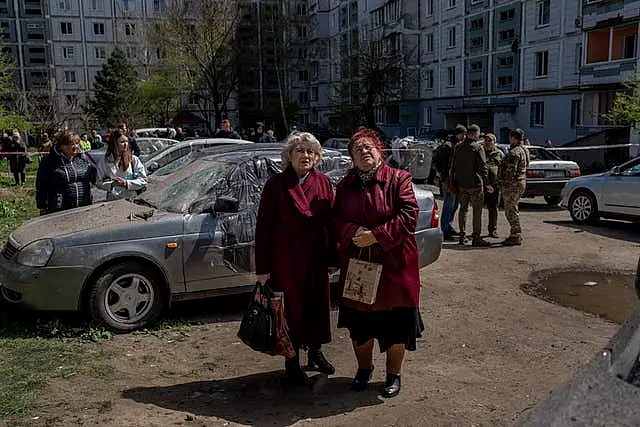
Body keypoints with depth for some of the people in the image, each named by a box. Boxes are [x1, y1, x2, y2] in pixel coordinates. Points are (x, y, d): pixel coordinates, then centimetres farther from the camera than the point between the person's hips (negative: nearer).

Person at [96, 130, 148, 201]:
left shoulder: (134, 159, 8)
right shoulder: (104, 161, 8)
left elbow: (143, 180, 4)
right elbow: (100, 183, 8)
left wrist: (126, 183, -8)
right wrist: (112, 184, -10)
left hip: (132, 198, 0)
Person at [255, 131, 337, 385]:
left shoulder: (323, 183, 4)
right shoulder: (276, 185, -6)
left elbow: (331, 221, 7)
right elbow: (263, 226, -6)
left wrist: (333, 259, 4)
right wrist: (263, 267, -9)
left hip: (316, 258, 4)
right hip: (285, 258, -3)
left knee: (318, 305, 14)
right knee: (290, 308, 5)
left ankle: (315, 353, 35)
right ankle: (292, 363, 21)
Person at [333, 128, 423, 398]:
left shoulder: (398, 179, -7)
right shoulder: (346, 184, 8)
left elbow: (409, 215, -14)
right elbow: (336, 218, 7)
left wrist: (376, 236, -19)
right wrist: (353, 233, -14)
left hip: (392, 264, -4)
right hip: (356, 263, 4)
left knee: (395, 321, 6)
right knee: (359, 321, 14)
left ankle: (394, 374, 27)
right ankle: (364, 368, 36)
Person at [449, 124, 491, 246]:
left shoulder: (458, 147, 8)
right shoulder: (478, 148, -10)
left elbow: (453, 166, 12)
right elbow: (482, 167, -12)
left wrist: (453, 181, 18)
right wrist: (487, 183, -9)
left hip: (461, 184, 6)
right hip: (475, 183, -6)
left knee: (463, 208, 14)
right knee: (477, 210, -1)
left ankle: (462, 235, 17)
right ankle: (476, 238, -2)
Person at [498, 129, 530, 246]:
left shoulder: (514, 152, -19)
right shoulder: (524, 150, 15)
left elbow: (511, 171, -23)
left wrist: (506, 186, -21)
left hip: (513, 184, -11)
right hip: (521, 182, 11)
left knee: (511, 211, -5)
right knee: (513, 209, 18)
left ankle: (516, 237, -2)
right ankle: (516, 235, 25)